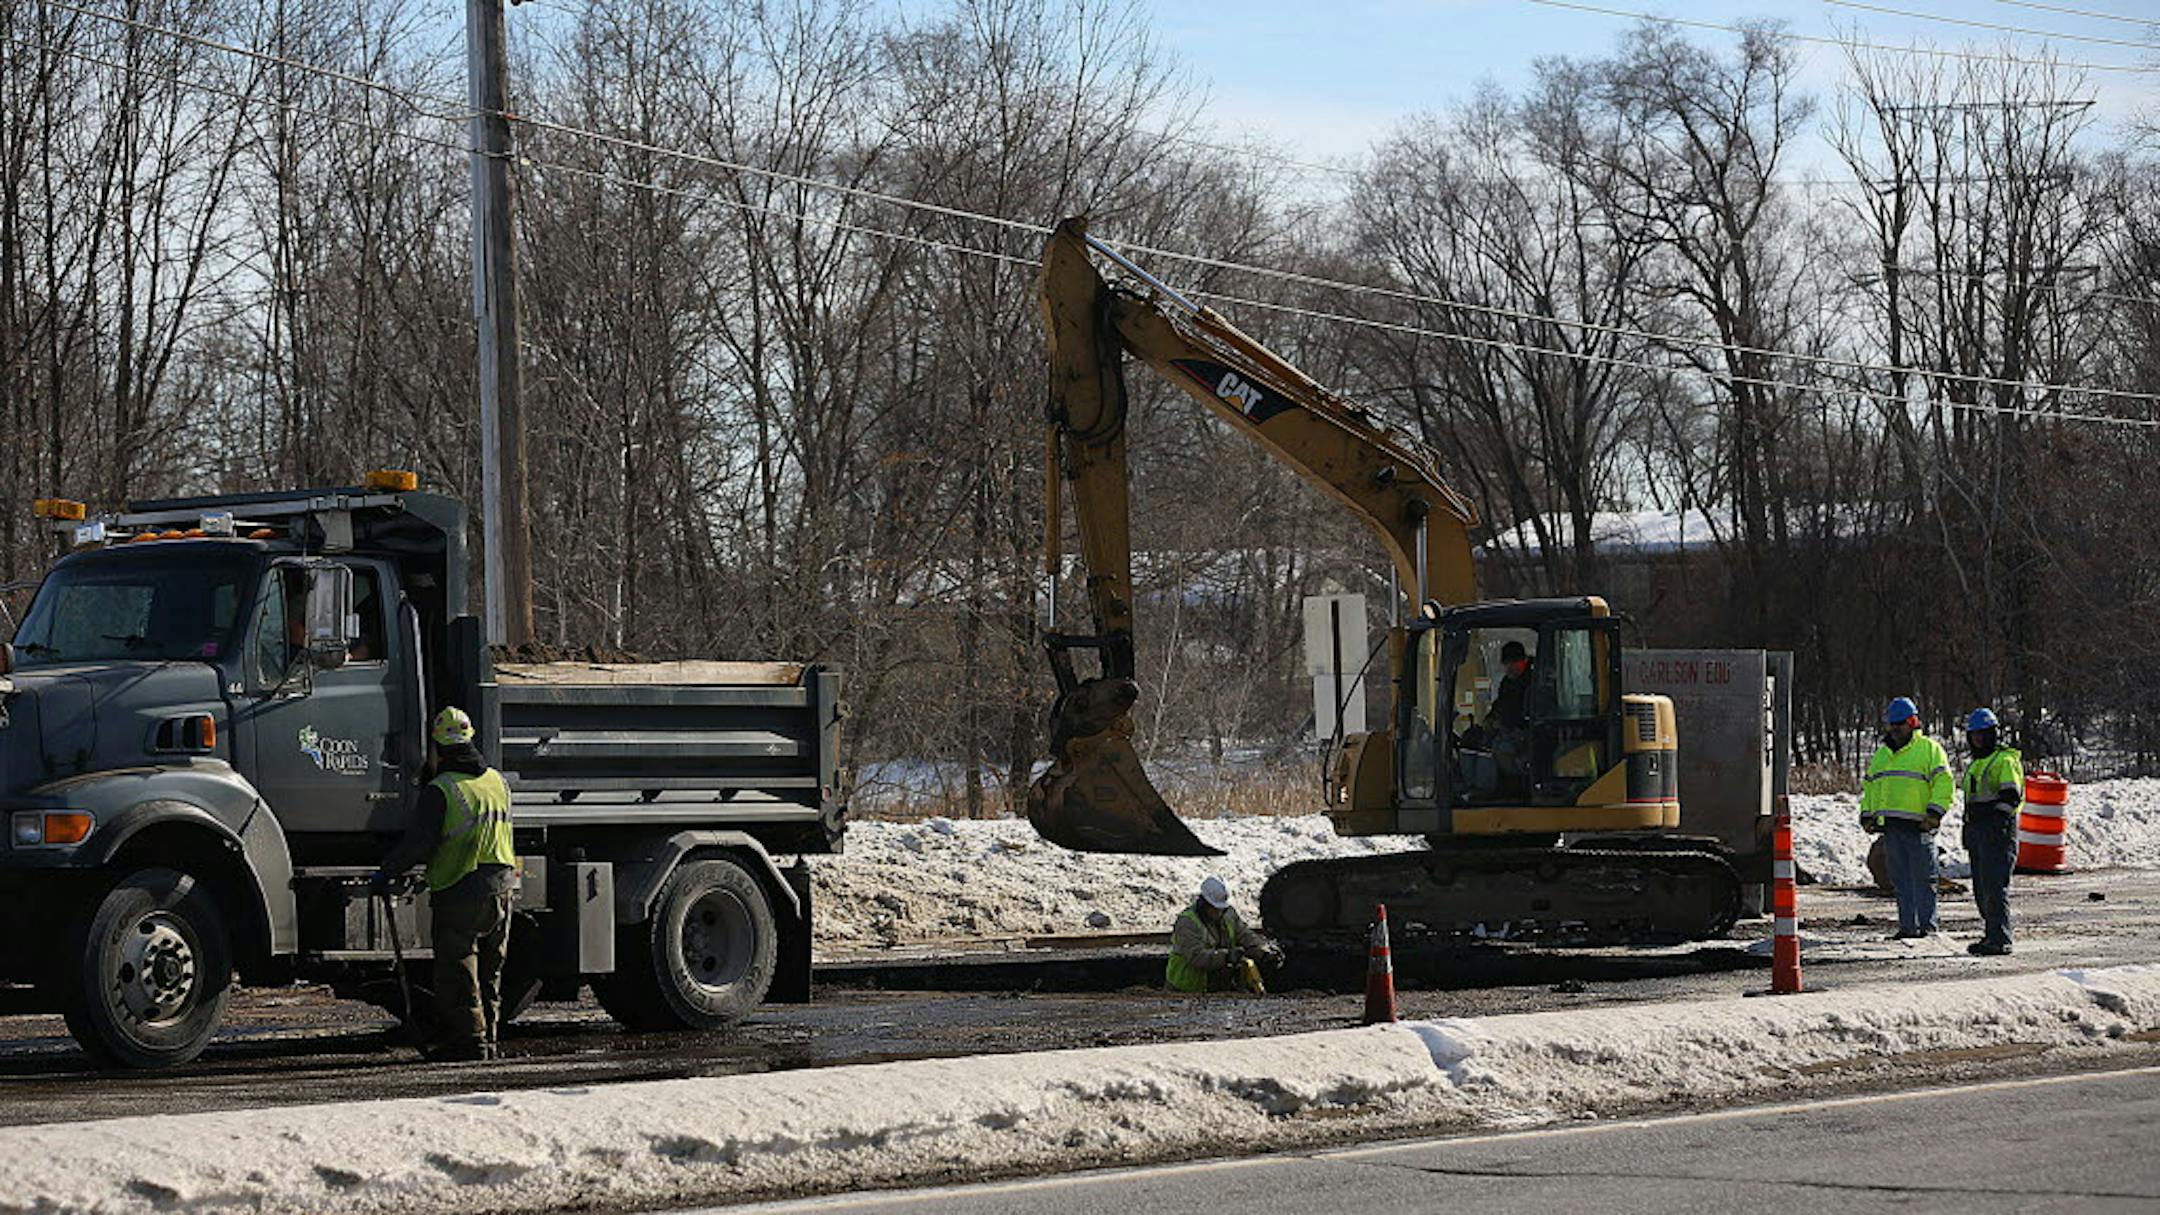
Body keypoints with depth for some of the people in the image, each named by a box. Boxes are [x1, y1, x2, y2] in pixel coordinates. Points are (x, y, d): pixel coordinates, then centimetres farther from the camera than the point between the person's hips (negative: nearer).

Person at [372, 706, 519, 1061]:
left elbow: (417, 843, -14)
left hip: (458, 893, -7)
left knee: (457, 974, 0)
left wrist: (386, 873, -1)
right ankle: (487, 1038, 20)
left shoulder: (440, 790, -13)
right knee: (489, 974, 16)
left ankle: (469, 1040, -2)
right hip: (502, 889, 7)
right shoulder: (498, 782, 9)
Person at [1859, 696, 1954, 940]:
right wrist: (1867, 816, 18)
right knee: (1901, 880, 6)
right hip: (1890, 826, 6)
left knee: (1923, 879, -4)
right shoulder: (1882, 753, 22)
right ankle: (1908, 926, 9)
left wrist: (1935, 812, -15)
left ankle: (1928, 925, -1)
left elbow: (1944, 783, -5)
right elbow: (1869, 787, 28)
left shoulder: (1929, 749, 2)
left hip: (1918, 825, -6)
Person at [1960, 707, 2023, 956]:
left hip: (1998, 832, -10)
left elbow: (2011, 795, -16)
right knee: (1981, 888, 10)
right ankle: (1991, 935, 16)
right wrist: (1968, 829, 25)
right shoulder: (1977, 763, 22)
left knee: (1995, 885, -13)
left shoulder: (2005, 760, -7)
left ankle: (2000, 939, -14)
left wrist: (1999, 821, -23)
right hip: (1977, 831, 10)